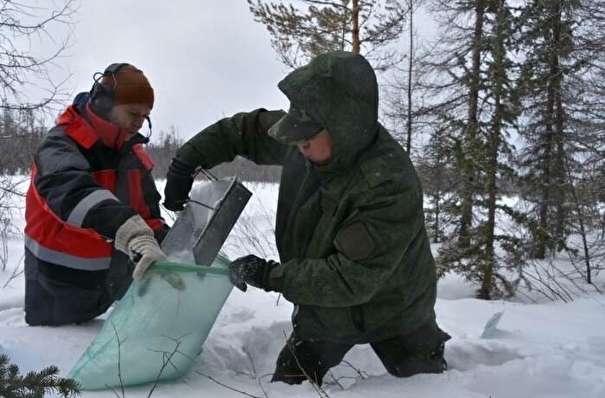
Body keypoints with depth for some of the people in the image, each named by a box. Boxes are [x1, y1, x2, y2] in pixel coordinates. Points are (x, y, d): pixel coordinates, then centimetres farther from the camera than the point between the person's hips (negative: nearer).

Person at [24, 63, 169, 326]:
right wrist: (132, 233, -59)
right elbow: (72, 192, -42)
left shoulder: (132, 154, 3)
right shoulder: (62, 145, -20)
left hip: (114, 276, 6)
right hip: (61, 280, -6)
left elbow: (148, 211, 10)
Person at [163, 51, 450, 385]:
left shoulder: (391, 186, -38)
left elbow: (350, 278, -36)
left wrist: (269, 275, -30)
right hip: (325, 303, 5)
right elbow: (243, 130, 1)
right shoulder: (307, 144, -18)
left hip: (392, 313, -5)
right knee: (286, 385, 9)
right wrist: (185, 163, -6)